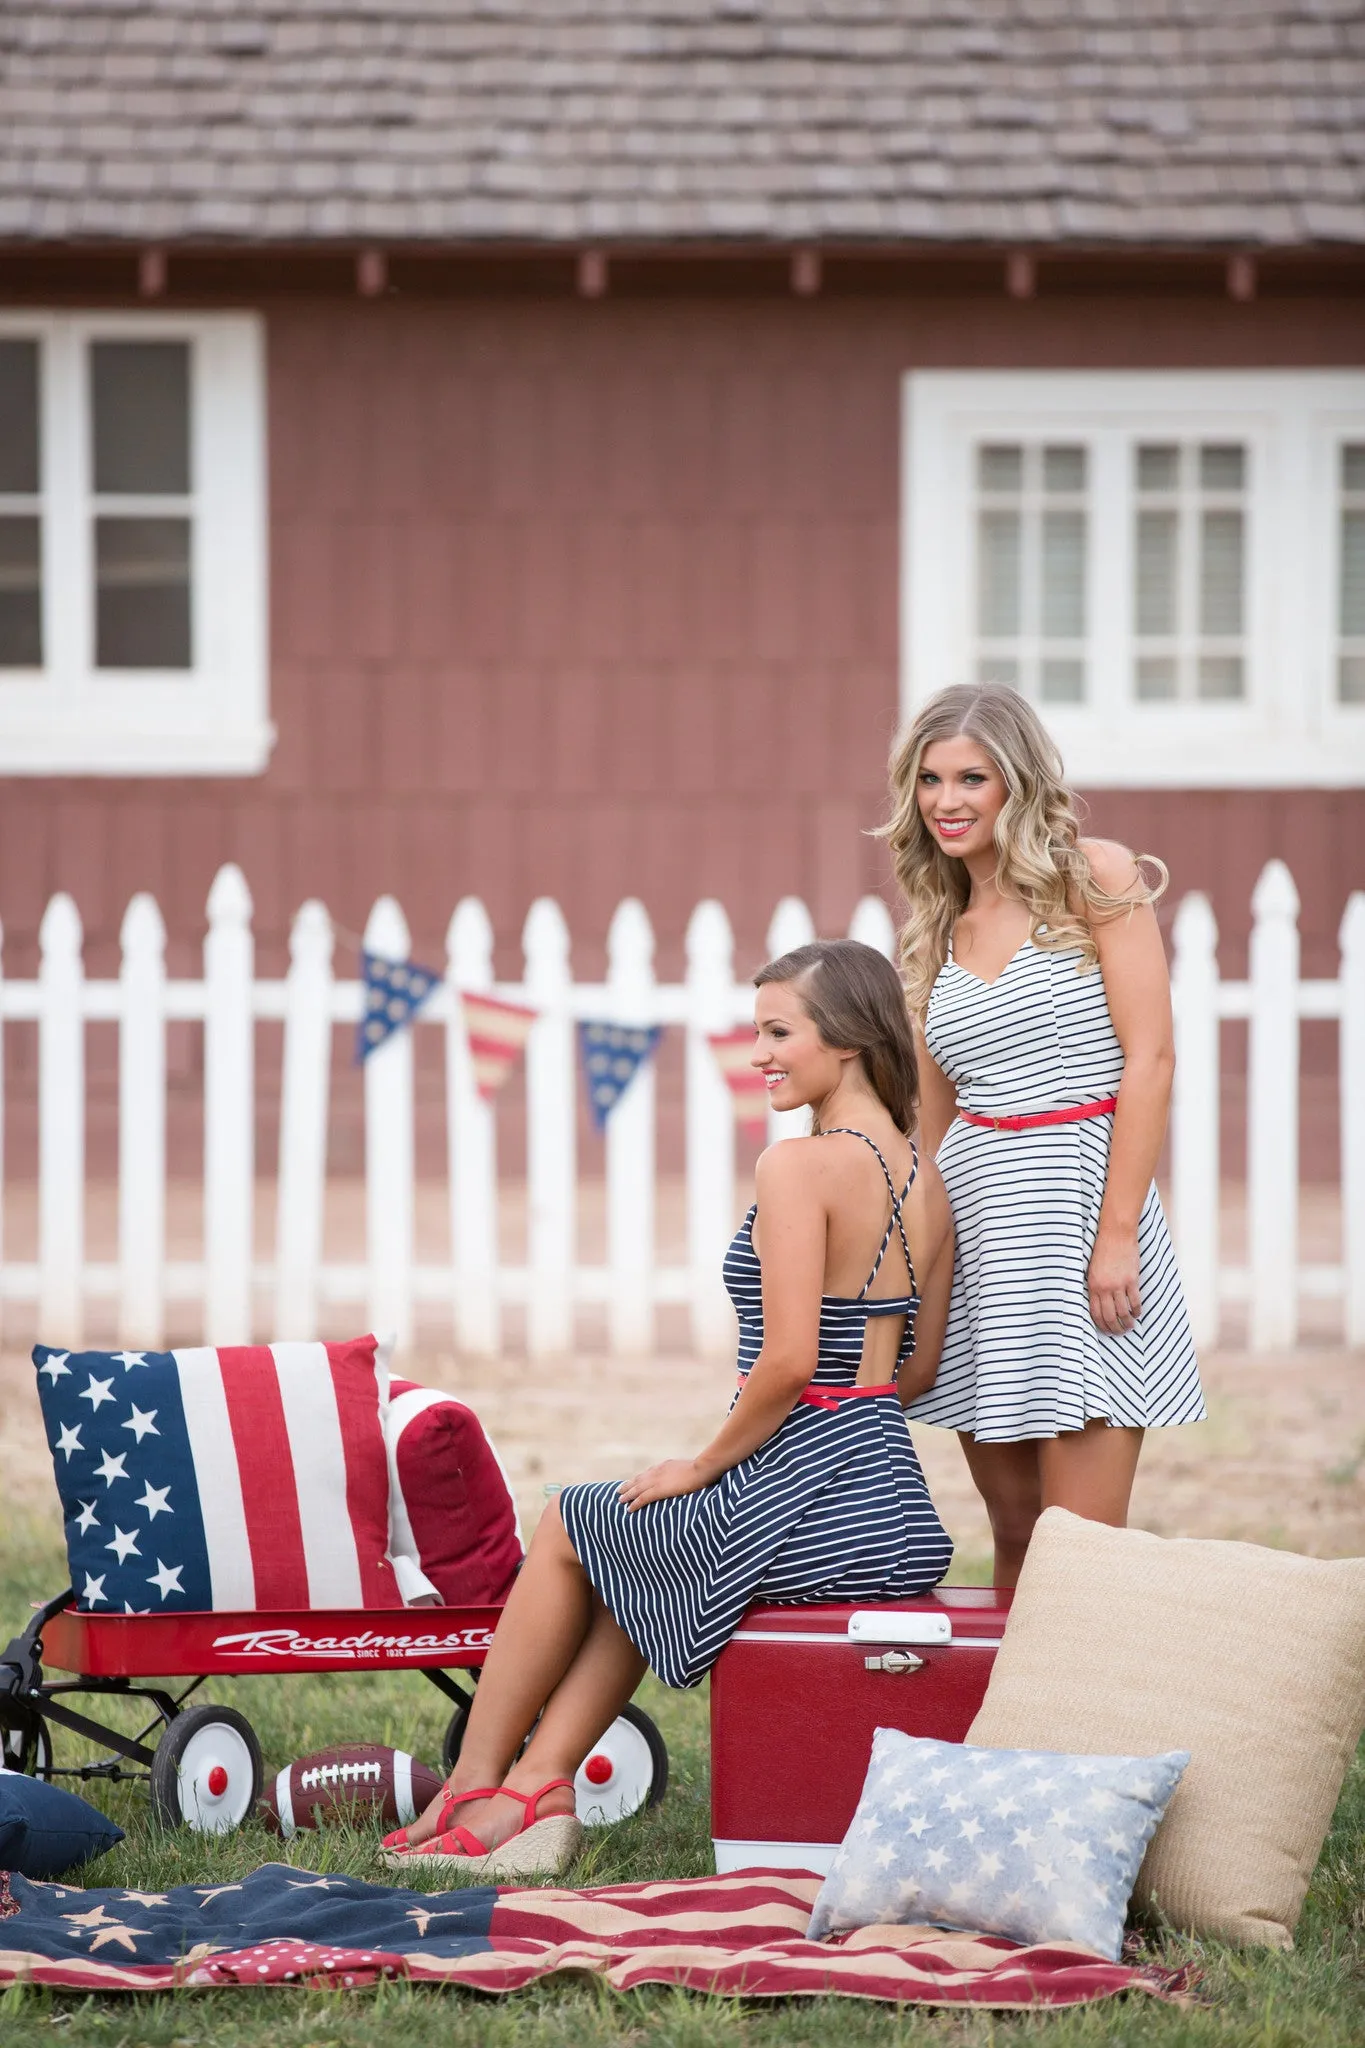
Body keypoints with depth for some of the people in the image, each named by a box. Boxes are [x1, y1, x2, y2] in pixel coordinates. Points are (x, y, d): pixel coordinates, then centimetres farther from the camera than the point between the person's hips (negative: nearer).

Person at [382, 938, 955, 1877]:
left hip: (805, 1503, -8)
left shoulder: (800, 1166, -16)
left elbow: (790, 1359, -23)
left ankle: (474, 1783, 31)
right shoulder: (928, 1179, 10)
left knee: (568, 1527, 18)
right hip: (897, 1508, 8)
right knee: (636, 1552, 29)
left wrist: (707, 1464, -7)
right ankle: (537, 1785, 23)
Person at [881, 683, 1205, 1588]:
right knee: (1013, 1533, 7)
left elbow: (1150, 1059, -9)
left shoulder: (1096, 879, -1)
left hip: (1081, 1201, -6)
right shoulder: (939, 930, 16)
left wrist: (1116, 1235, -15)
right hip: (973, 1213, 6)